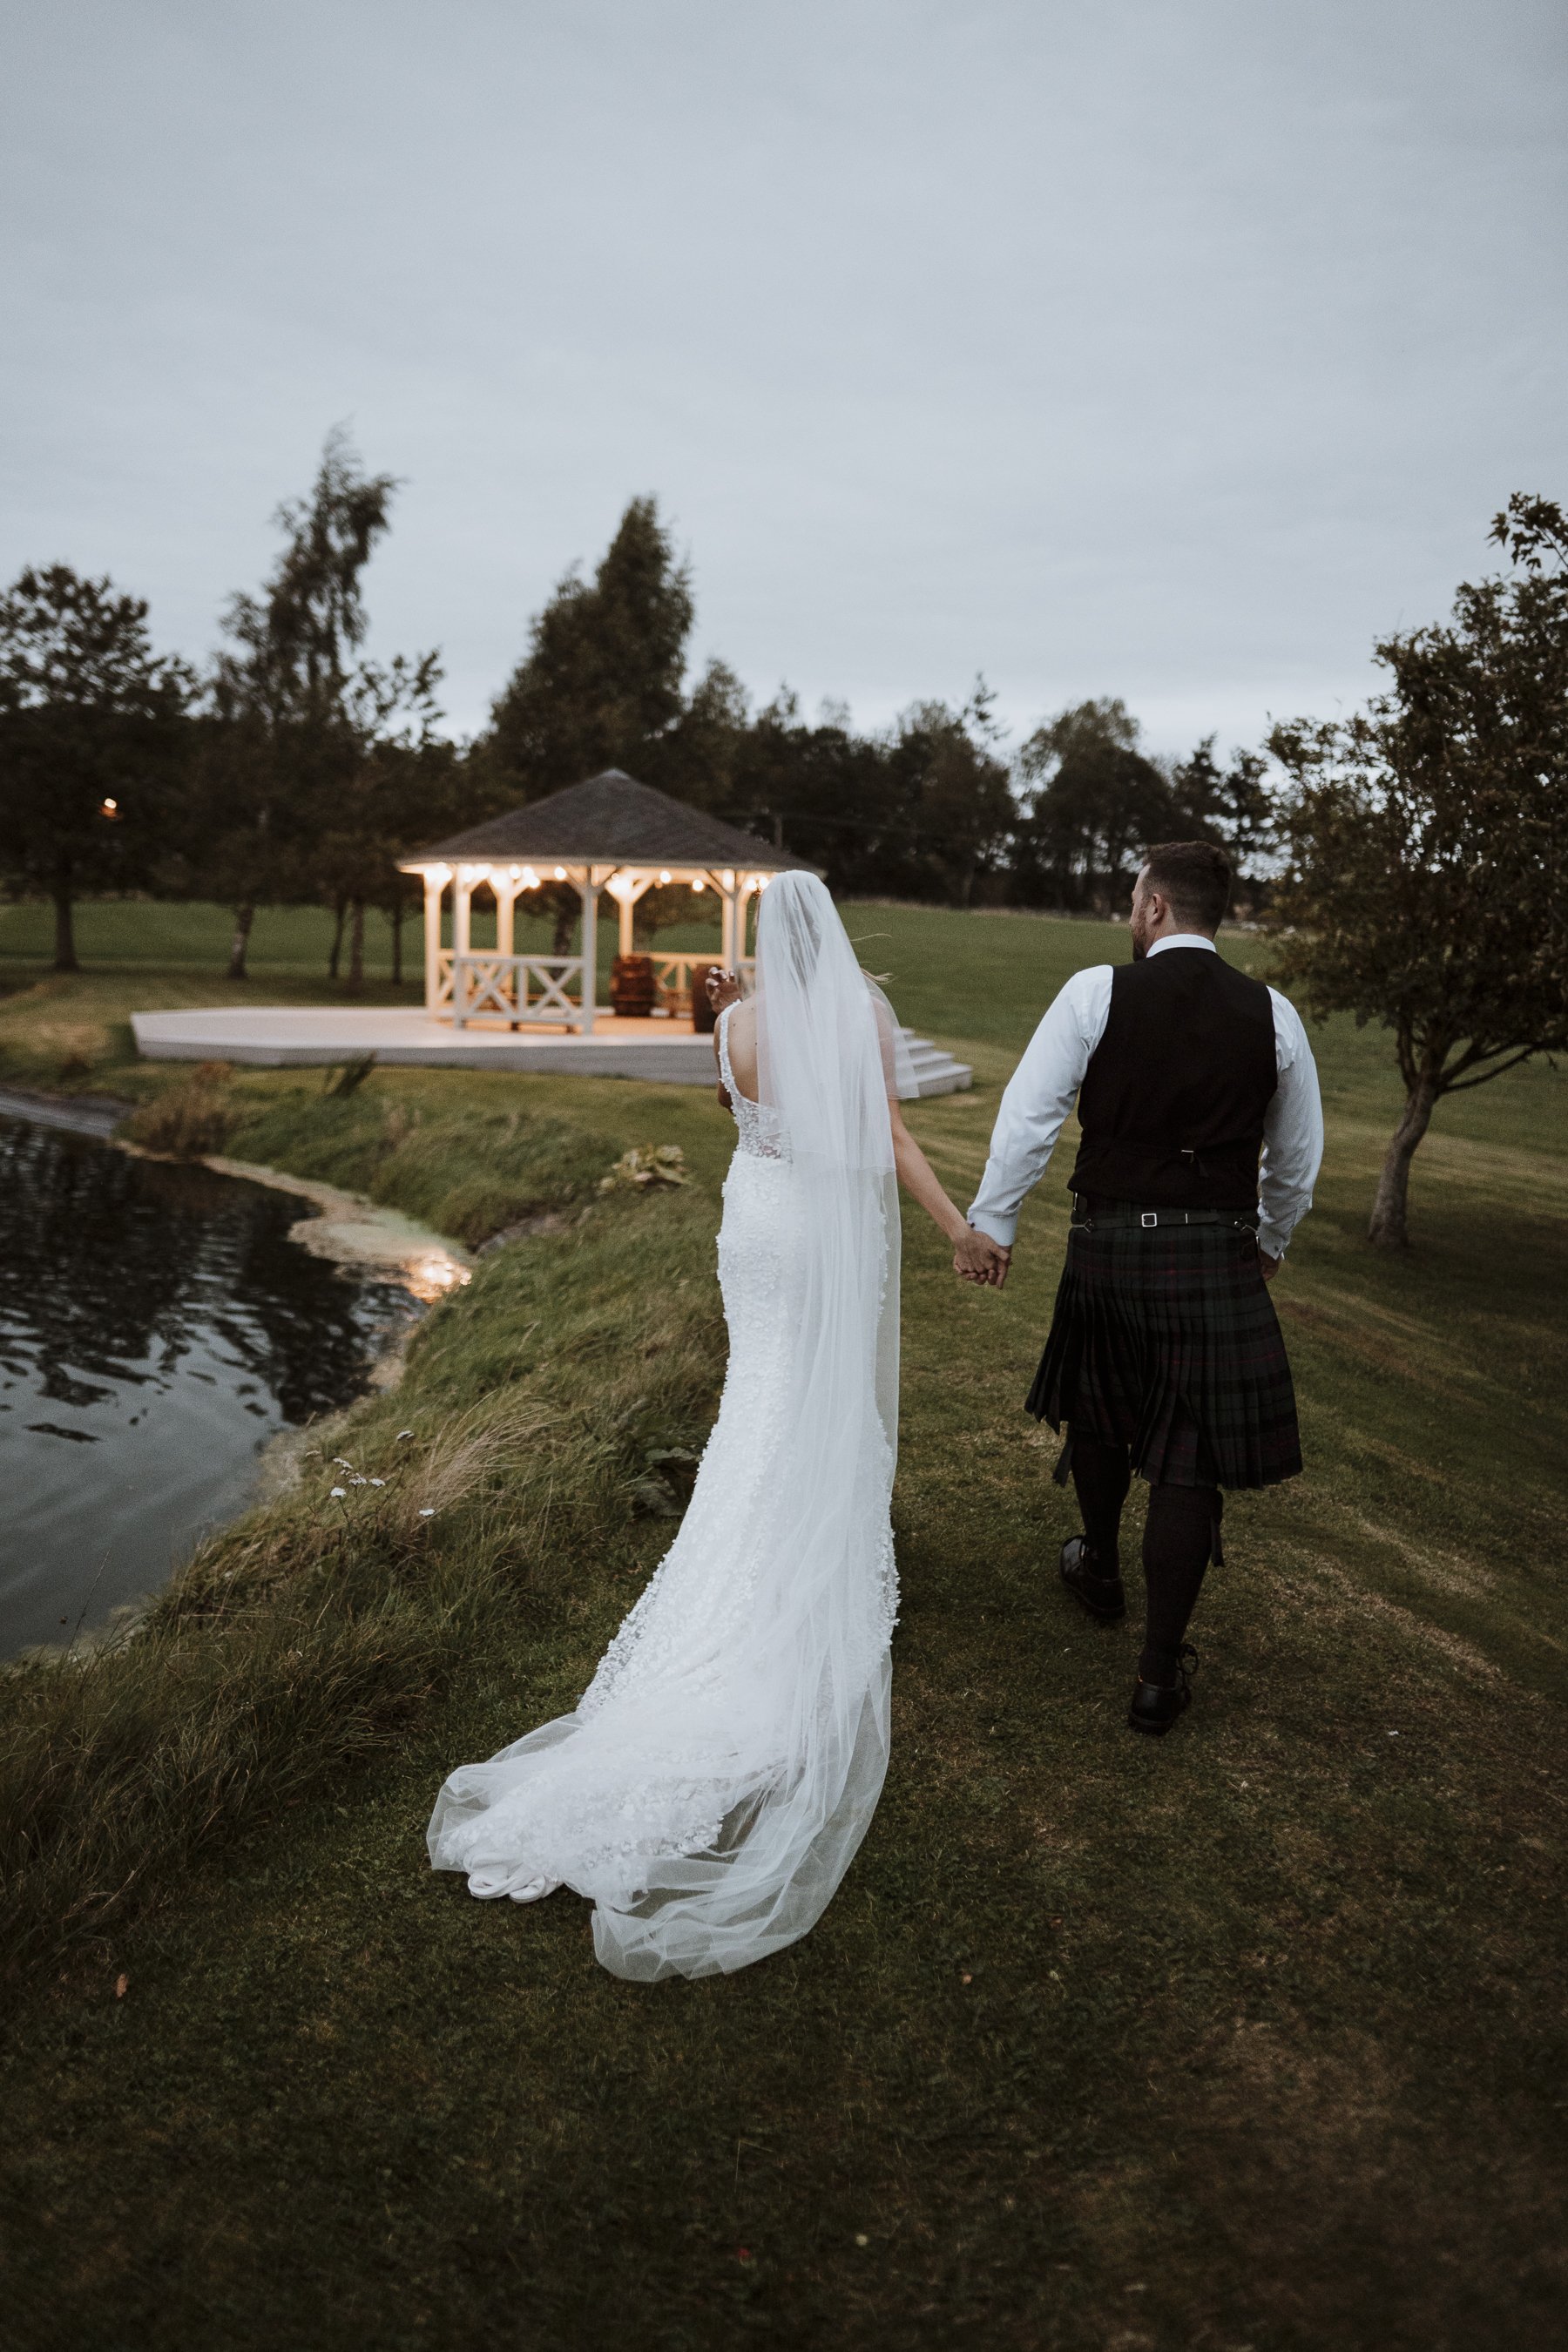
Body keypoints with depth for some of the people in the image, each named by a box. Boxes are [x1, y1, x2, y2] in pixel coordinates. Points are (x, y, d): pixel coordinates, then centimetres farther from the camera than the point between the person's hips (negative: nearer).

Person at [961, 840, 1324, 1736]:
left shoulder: (1095, 992, -6)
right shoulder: (1273, 1015, 2)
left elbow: (1029, 1118, -8)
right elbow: (1298, 1158, 12)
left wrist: (991, 1226, 2)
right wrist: (1271, 1242, 28)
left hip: (1106, 1245, 0)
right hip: (1216, 1260, 0)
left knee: (1098, 1413, 24)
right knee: (1193, 1458, 7)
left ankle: (1101, 1569, 48)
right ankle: (1162, 1671, 14)